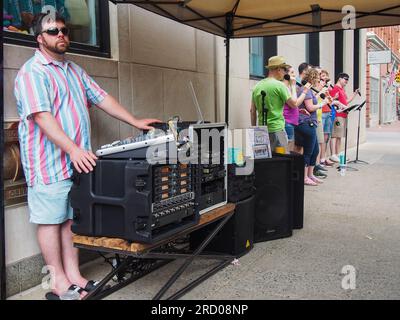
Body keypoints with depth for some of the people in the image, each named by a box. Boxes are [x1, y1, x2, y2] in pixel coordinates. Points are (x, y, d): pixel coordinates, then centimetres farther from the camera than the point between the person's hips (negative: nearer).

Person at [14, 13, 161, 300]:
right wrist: (73, 149, -30)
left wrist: (135, 122, 8)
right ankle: (59, 282, 11)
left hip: (79, 160, 8)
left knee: (72, 218, 11)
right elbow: (42, 116, -20)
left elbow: (102, 98, 16)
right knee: (51, 220, 2)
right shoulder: (32, 72, -8)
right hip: (50, 161, -7)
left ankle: (73, 275, 20)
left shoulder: (75, 70, 18)